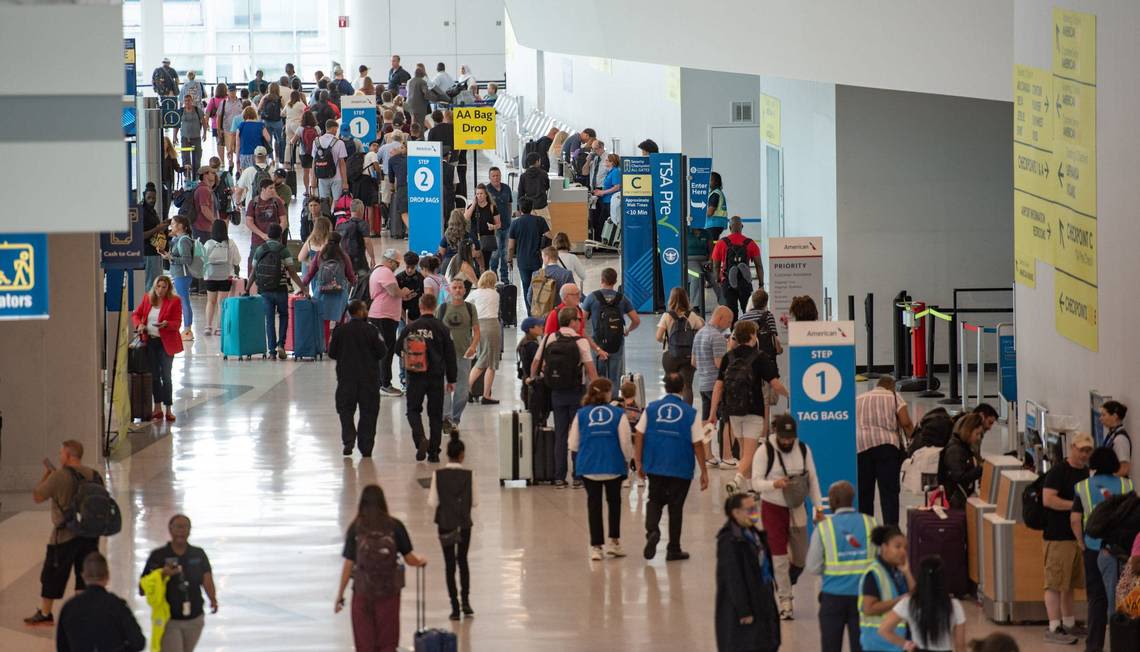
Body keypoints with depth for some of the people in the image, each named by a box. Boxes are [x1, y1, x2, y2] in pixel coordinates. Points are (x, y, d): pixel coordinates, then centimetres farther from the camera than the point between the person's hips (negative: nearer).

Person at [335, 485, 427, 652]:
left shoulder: (355, 528, -4)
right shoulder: (395, 526, -3)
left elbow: (348, 565, -4)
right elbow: (410, 559, 0)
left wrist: (340, 595, 5)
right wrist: (421, 561, 23)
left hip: (362, 593, -1)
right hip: (389, 591, 1)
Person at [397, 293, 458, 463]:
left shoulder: (411, 327, -4)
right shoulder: (442, 329, -4)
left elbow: (398, 349, 6)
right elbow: (450, 355, 0)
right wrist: (451, 379, 9)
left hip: (416, 378, -1)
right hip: (436, 377, 1)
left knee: (413, 410, 11)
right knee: (435, 414, 10)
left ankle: (420, 439, -15)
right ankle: (434, 452, 9)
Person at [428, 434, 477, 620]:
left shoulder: (438, 474, -11)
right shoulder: (468, 475, -10)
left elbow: (432, 503, -11)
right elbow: (475, 502, -6)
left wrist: (431, 493, 9)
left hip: (445, 524, -1)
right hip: (464, 524, 1)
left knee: (449, 564, 7)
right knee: (462, 560, 18)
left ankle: (455, 606, 5)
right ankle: (465, 601, 10)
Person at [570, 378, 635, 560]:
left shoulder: (581, 414, 0)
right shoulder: (618, 414, -5)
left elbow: (573, 445, 2)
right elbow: (626, 442, -6)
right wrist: (628, 460, 13)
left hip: (588, 467, 1)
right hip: (614, 466, -1)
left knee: (594, 504, 8)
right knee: (614, 502, 17)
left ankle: (596, 547, 6)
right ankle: (614, 542, 16)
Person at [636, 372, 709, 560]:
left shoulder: (651, 408, -2)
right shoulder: (690, 413, -7)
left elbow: (639, 436, -2)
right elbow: (698, 444, -6)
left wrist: (639, 462, 8)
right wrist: (704, 472, 1)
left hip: (655, 467, 2)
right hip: (681, 470, -2)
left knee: (655, 501, 18)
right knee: (675, 507, 10)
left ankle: (652, 530, -10)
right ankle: (673, 550, 16)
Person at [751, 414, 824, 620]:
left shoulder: (803, 449, 0)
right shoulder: (765, 451, -12)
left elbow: (812, 479, 5)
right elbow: (756, 482, -13)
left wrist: (818, 507, 2)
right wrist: (775, 484, -33)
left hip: (797, 509, 4)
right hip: (773, 508, -4)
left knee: (800, 558, 8)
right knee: (780, 556, -5)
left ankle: (783, 586, 35)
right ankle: (785, 600, 4)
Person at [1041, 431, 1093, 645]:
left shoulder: (1085, 472, 16)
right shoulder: (1058, 471, -10)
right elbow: (1048, 499, -21)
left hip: (1078, 535, 8)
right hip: (1058, 536, -8)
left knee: (1070, 583, 15)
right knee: (1055, 583, -7)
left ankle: (1069, 624, 24)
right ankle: (1054, 628, -7)